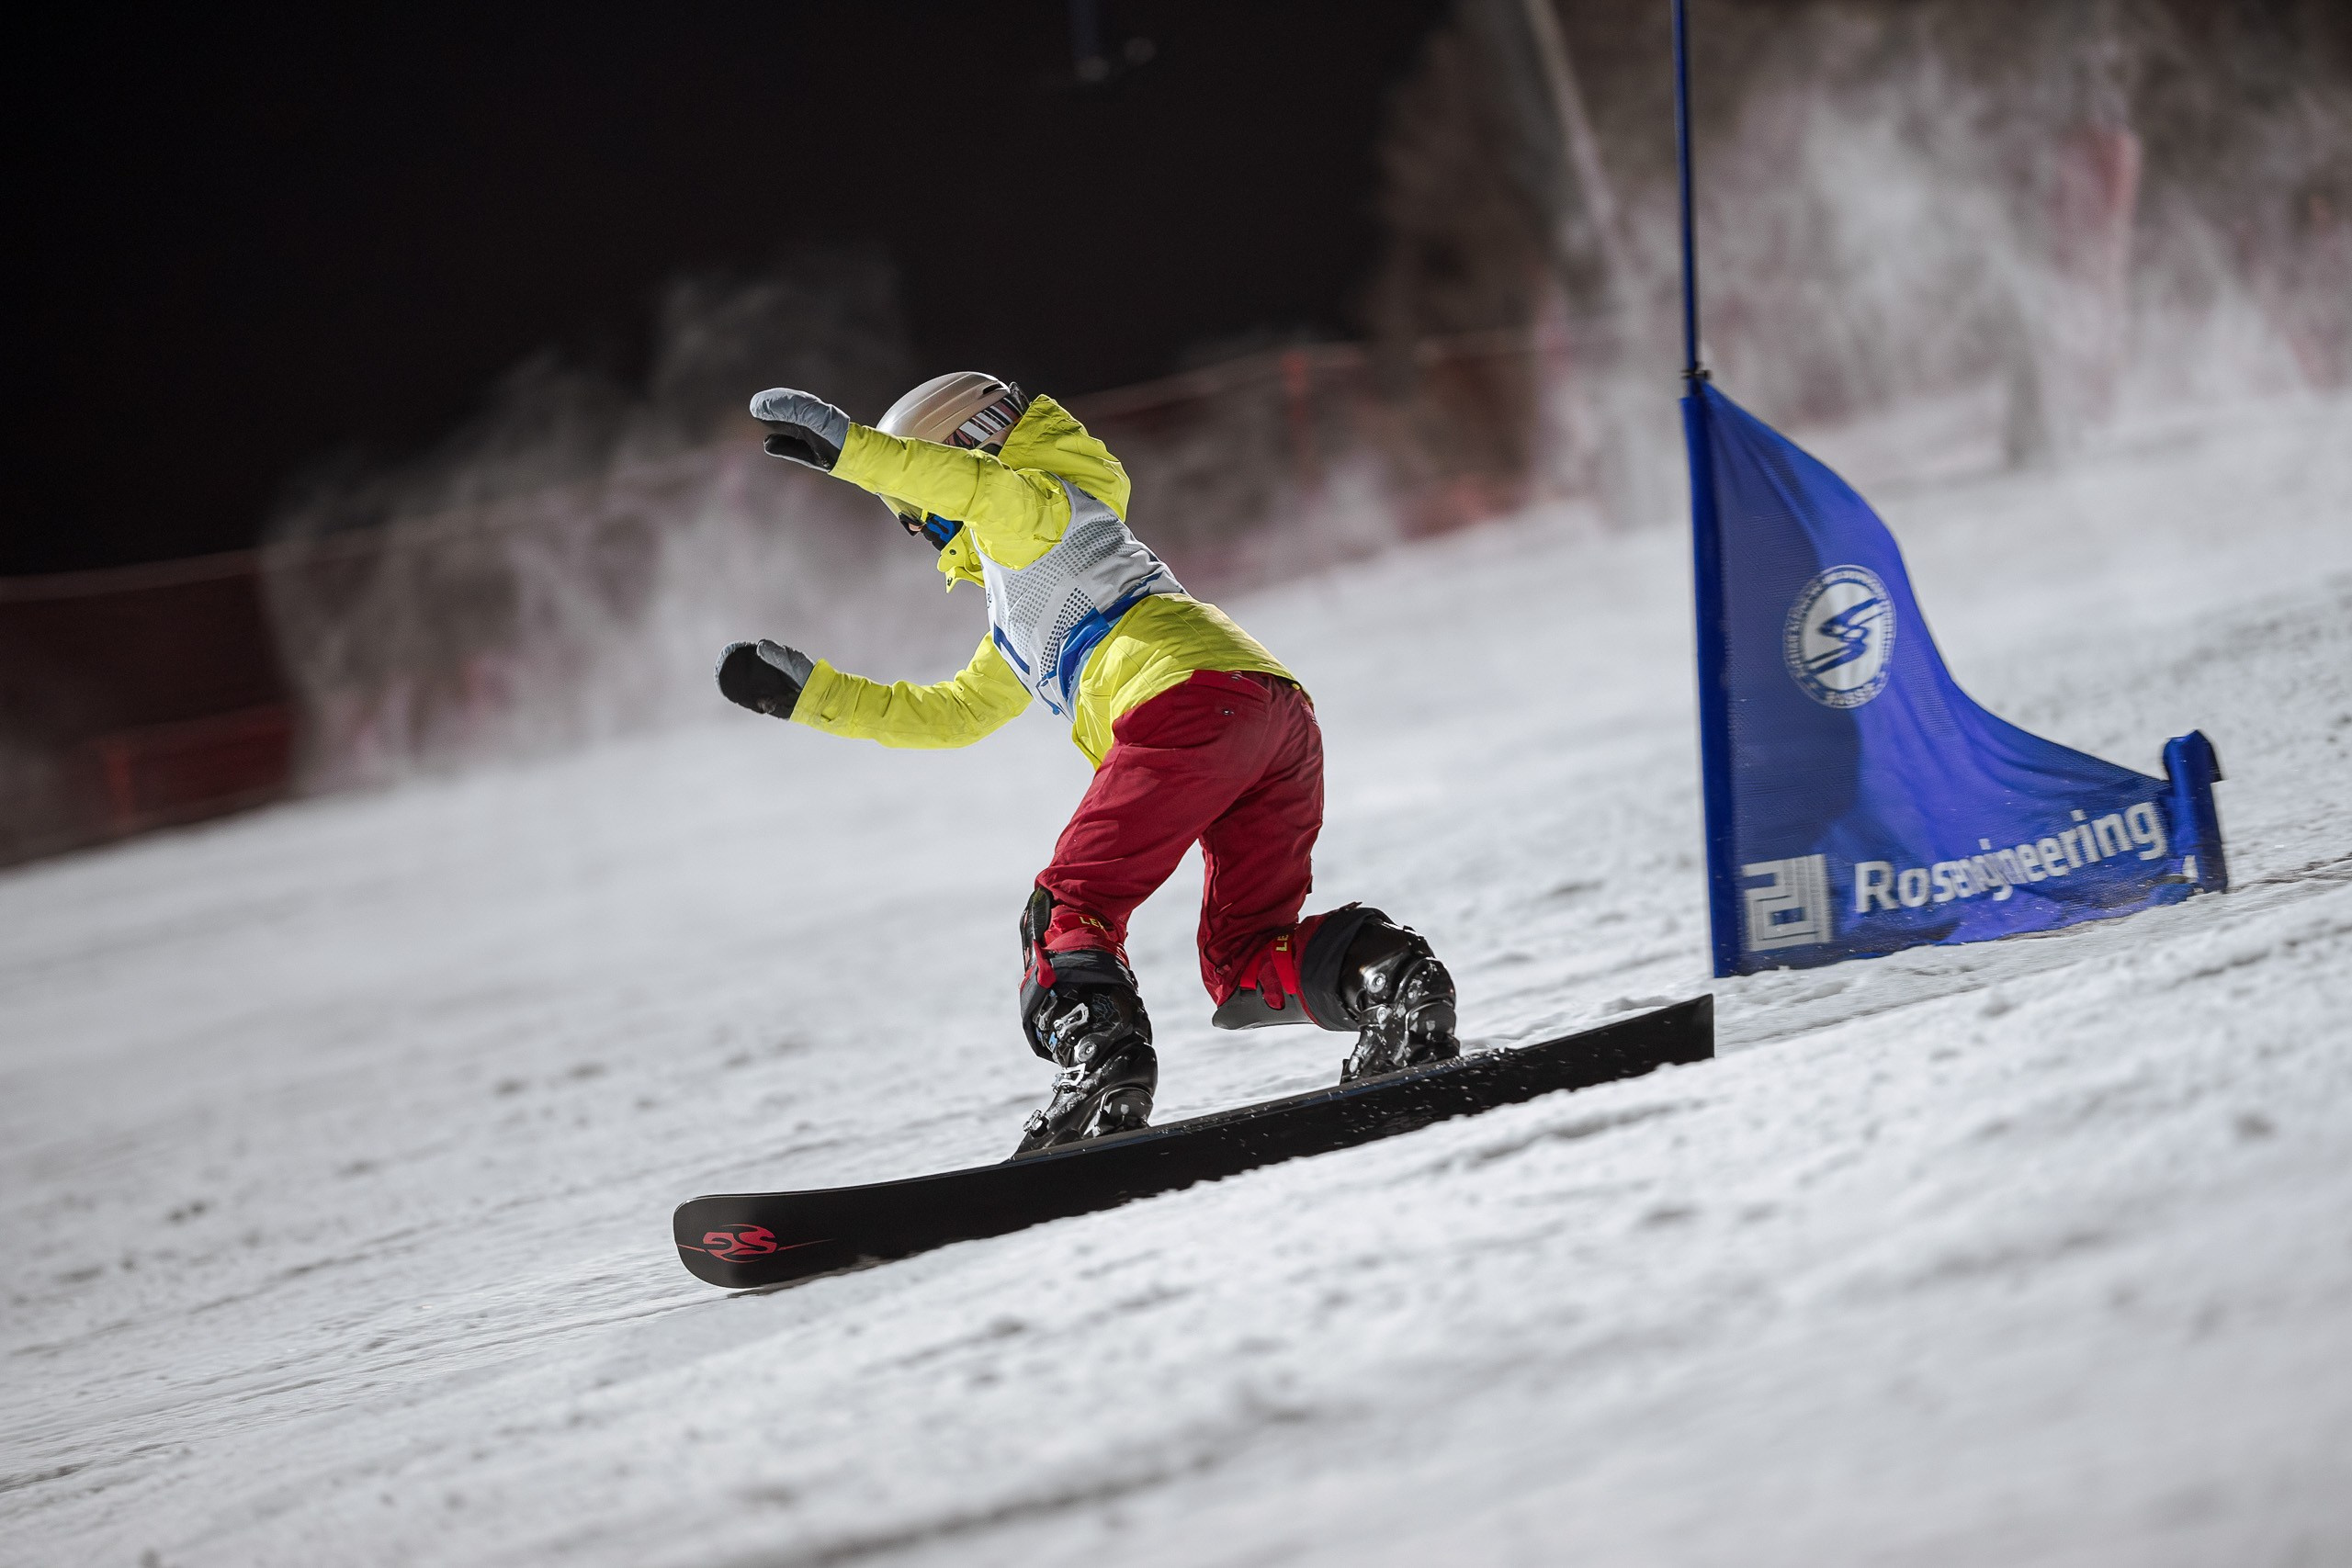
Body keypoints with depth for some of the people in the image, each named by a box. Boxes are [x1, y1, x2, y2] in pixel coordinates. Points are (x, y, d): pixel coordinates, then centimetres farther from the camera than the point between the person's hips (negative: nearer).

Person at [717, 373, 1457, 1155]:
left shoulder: (1026, 519, 16)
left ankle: (1101, 1076, -28)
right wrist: (811, 693, 48)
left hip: (1193, 699, -9)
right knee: (1247, 961, 8)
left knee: (1070, 910, -6)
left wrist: (850, 447, -13)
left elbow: (992, 488, -10)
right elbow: (949, 714, 50)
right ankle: (1388, 971, -18)